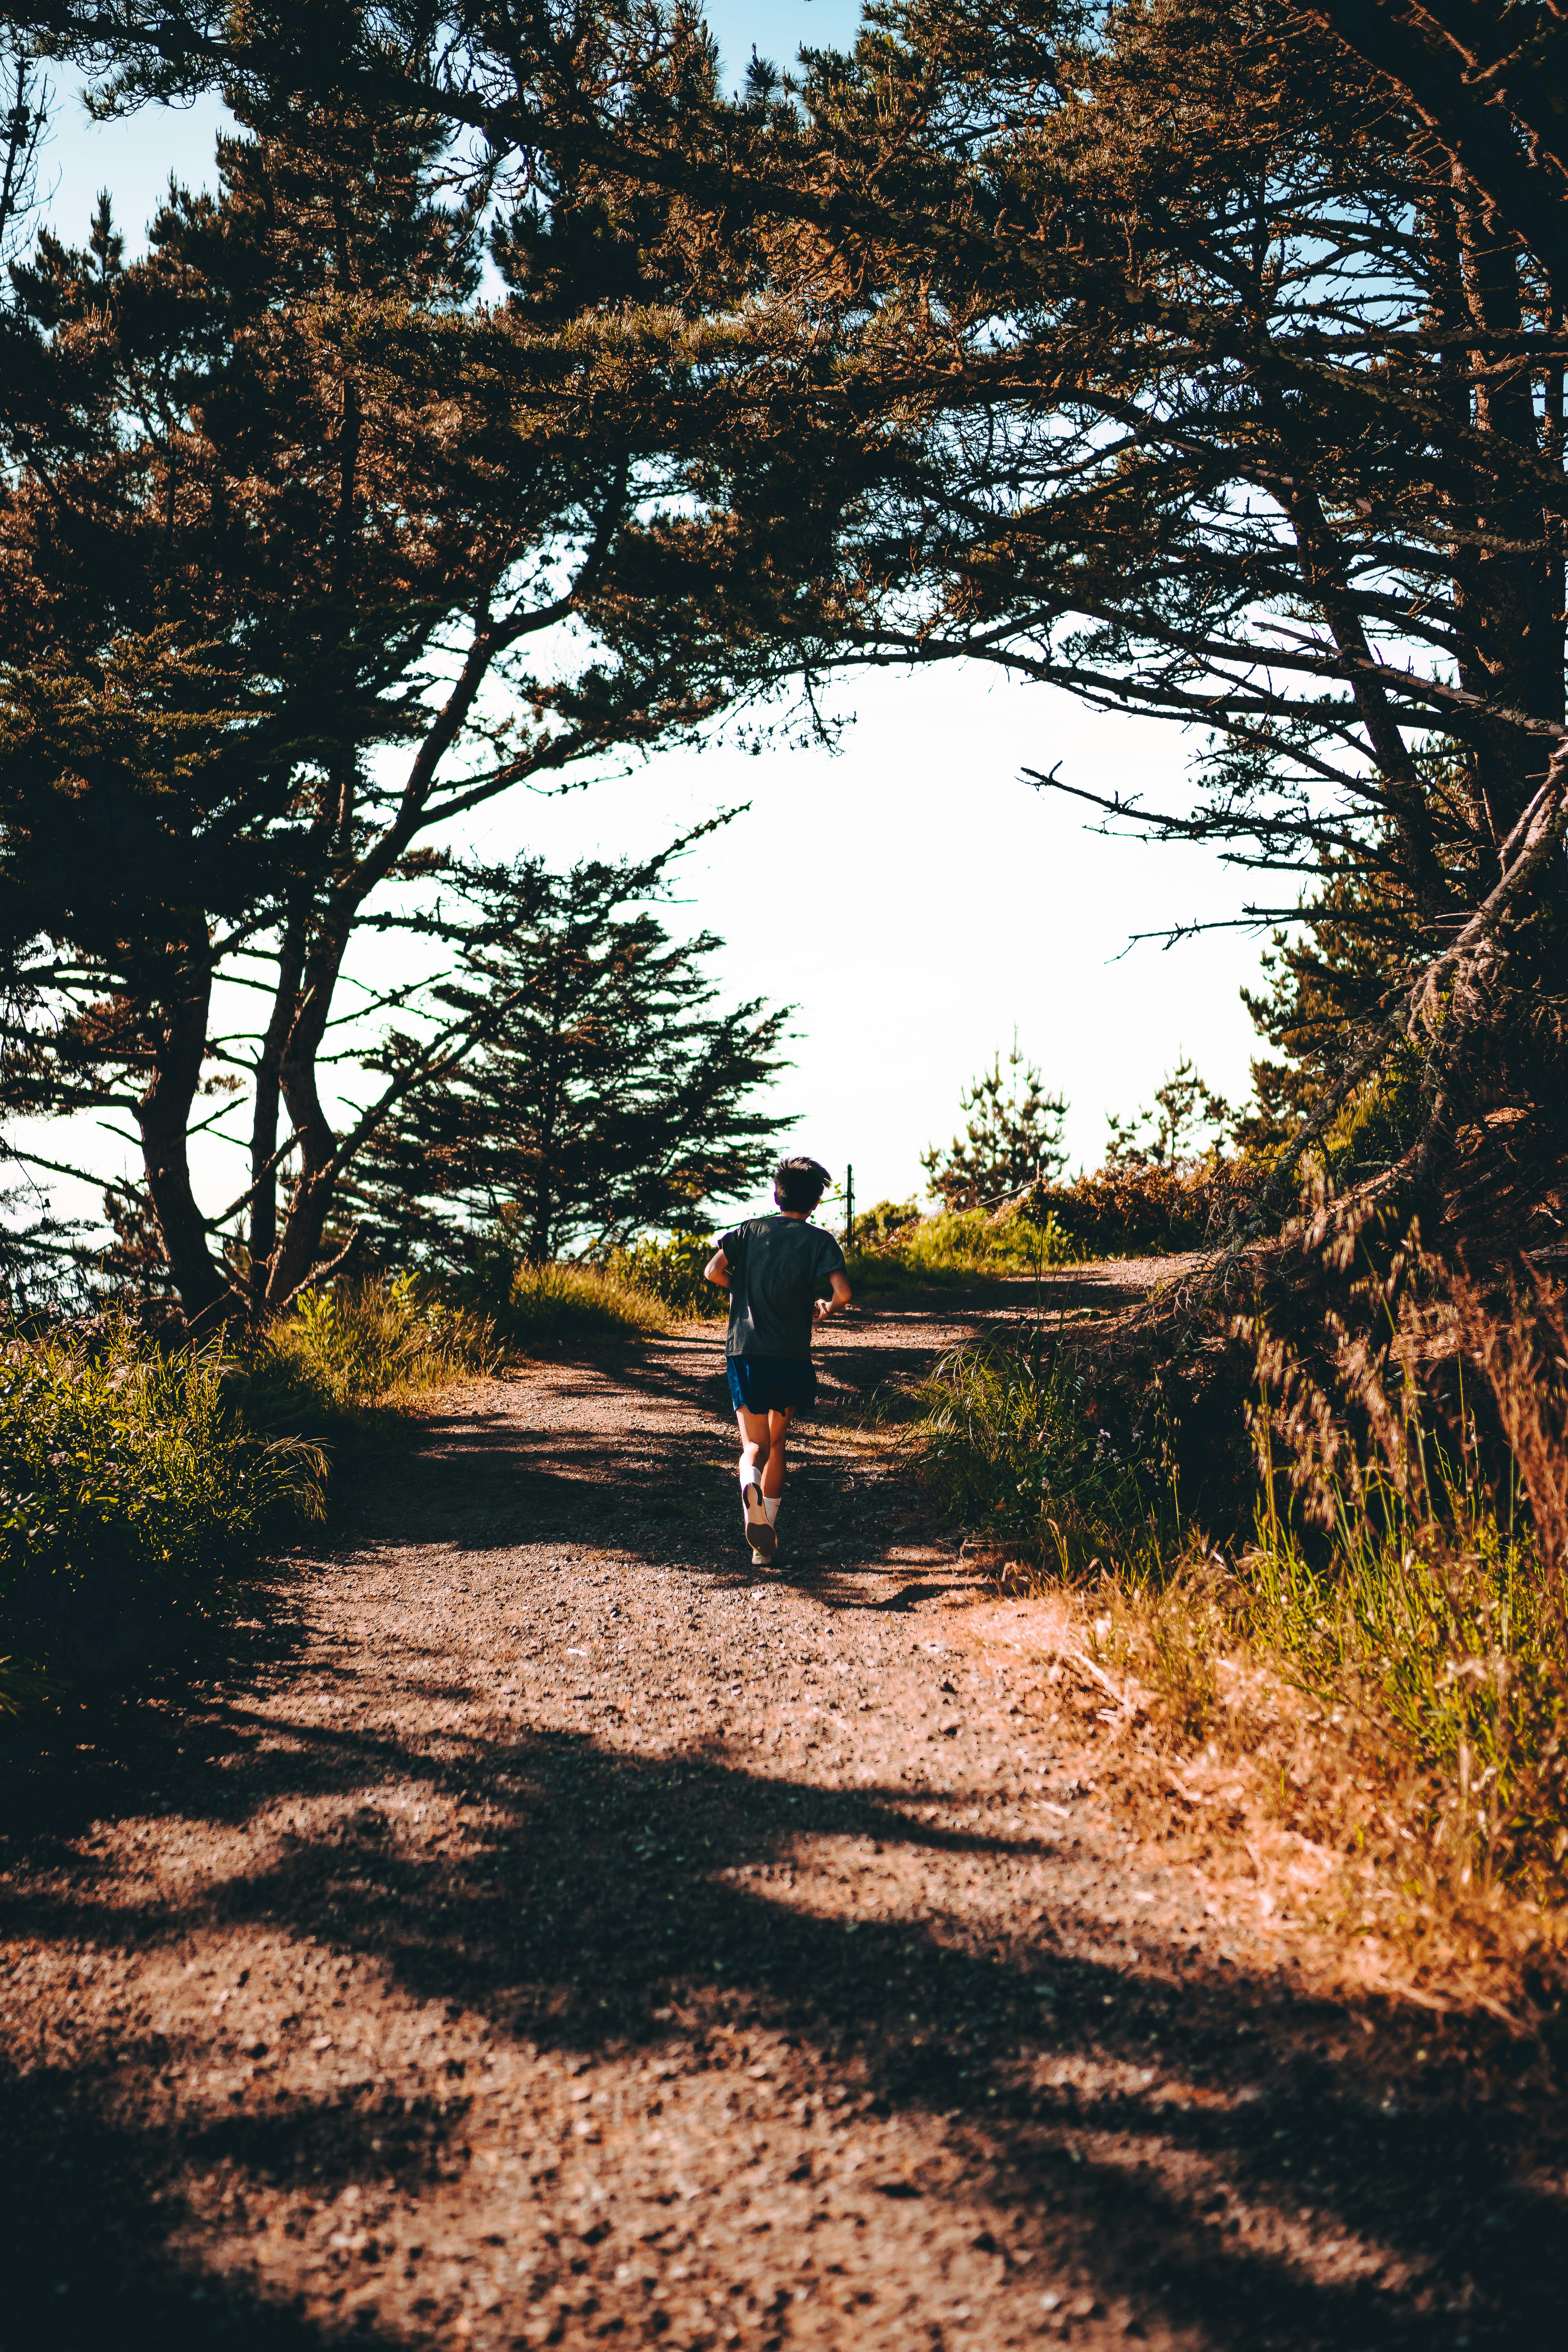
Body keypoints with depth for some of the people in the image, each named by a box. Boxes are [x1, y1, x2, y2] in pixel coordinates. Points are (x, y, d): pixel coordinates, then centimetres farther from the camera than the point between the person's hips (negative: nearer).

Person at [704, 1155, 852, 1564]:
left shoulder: (749, 1231, 9)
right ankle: (766, 1542, 17)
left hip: (743, 1351, 1)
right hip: (791, 1354, -1)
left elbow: (713, 1271, -5)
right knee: (777, 1441, 16)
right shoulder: (818, 1240, 2)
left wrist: (743, 1290, 14)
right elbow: (843, 1292, -12)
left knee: (755, 1444, 3)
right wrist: (826, 1307, 11)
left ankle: (750, 1484, -34)